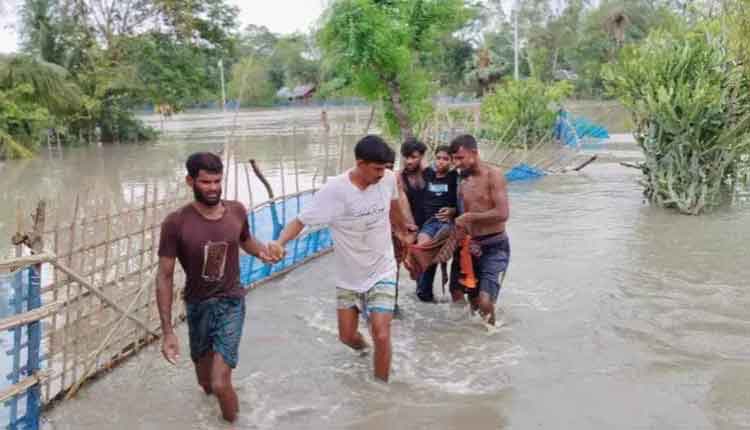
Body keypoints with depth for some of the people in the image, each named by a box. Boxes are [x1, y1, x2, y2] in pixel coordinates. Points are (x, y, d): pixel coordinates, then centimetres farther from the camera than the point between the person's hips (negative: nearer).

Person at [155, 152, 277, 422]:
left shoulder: (237, 211, -10)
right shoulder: (176, 223, -18)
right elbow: (165, 277, -14)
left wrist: (262, 251, -11)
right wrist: (167, 332, -17)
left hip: (231, 303, 0)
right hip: (197, 306, 1)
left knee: (220, 385, -12)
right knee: (206, 380, 22)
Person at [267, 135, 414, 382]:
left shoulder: (388, 179, -14)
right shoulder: (334, 190, -24)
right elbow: (300, 221, -22)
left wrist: (404, 231, 27)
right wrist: (280, 242, -42)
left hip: (382, 273, 0)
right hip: (349, 276, 0)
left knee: (381, 336, -11)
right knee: (347, 337, 13)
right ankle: (360, 342, 51)